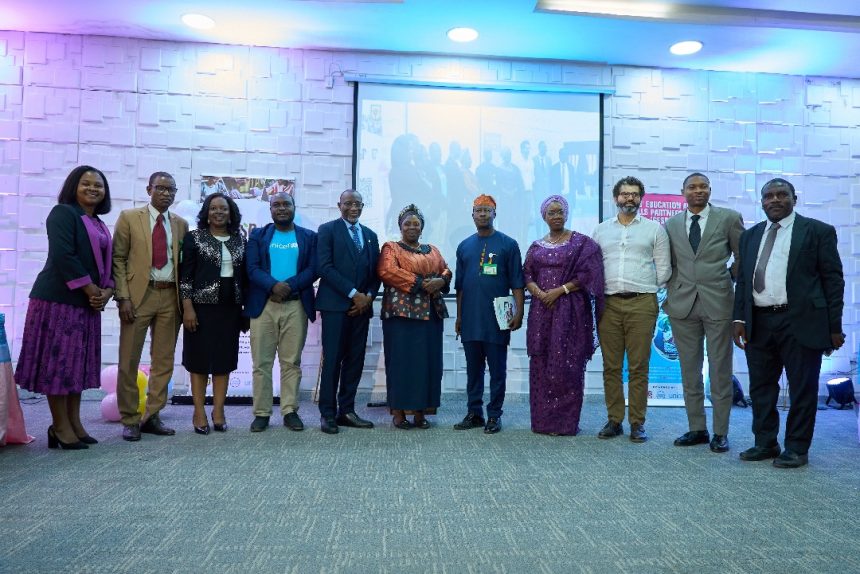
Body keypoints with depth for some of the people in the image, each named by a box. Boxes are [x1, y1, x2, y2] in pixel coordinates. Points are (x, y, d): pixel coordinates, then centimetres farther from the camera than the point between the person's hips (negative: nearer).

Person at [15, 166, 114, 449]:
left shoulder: (99, 224, 18)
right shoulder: (63, 213, -5)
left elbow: (106, 261, 14)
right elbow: (63, 255, -18)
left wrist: (106, 291, -4)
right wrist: (90, 288, -15)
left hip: (87, 302, 8)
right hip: (59, 298, -8)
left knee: (78, 363, 10)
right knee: (58, 361, -3)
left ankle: (73, 423, 17)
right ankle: (60, 426, 4)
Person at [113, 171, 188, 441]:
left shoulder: (180, 224, 12)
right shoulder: (129, 217, 3)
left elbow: (183, 263, 12)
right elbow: (118, 258, -1)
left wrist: (184, 298, 2)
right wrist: (123, 297, -10)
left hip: (170, 296, 3)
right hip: (139, 294, -3)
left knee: (164, 360, 7)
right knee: (129, 360, 2)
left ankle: (152, 416, 17)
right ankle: (130, 420, 13)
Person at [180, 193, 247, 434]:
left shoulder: (240, 240, 9)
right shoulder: (194, 237, 0)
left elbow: (244, 276, 10)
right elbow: (185, 275, -4)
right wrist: (187, 307, -12)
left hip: (230, 308, 3)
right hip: (202, 307, -3)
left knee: (225, 359, 6)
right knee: (199, 359, 2)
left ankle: (218, 412, 13)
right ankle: (199, 413, 10)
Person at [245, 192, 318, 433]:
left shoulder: (309, 237, 11)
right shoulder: (258, 235, 11)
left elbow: (313, 269, 0)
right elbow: (252, 268, 0)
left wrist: (288, 286, -15)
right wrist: (273, 286, -19)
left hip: (296, 306, 0)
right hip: (263, 305, 0)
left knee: (292, 362, 3)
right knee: (261, 362, 1)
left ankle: (290, 411, 11)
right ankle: (262, 413, 9)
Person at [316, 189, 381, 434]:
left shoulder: (370, 235, 18)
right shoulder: (327, 230, 2)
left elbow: (375, 271, 15)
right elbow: (325, 267, -9)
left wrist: (369, 296, -3)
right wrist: (353, 293, -13)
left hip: (362, 306, 5)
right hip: (335, 304, -5)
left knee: (355, 361, 6)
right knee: (332, 360, -4)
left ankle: (346, 411, 14)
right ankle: (328, 413, 5)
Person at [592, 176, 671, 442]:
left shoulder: (654, 229, 8)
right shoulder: (601, 230, 14)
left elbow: (663, 268, 8)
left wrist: (647, 289, 4)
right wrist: (600, 290, 3)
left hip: (642, 303, -2)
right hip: (609, 304, 2)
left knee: (638, 367, 0)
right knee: (611, 366, 5)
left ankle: (638, 422, 9)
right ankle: (614, 420, 14)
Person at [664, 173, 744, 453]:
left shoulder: (729, 218, 2)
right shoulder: (671, 225, 10)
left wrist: (727, 280, 6)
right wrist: (671, 293, 6)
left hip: (718, 303, -2)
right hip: (682, 304, 3)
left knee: (720, 370, 3)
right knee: (689, 370, 8)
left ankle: (720, 432, 14)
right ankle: (697, 428, 20)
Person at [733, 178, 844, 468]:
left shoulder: (818, 231, 1)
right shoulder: (750, 235, 14)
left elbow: (833, 279, -2)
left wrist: (834, 327, -6)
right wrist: (739, 318, 5)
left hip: (801, 322, -4)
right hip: (759, 323, 5)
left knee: (802, 389, 4)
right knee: (761, 388, 11)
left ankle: (797, 448, 17)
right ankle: (765, 443, 23)